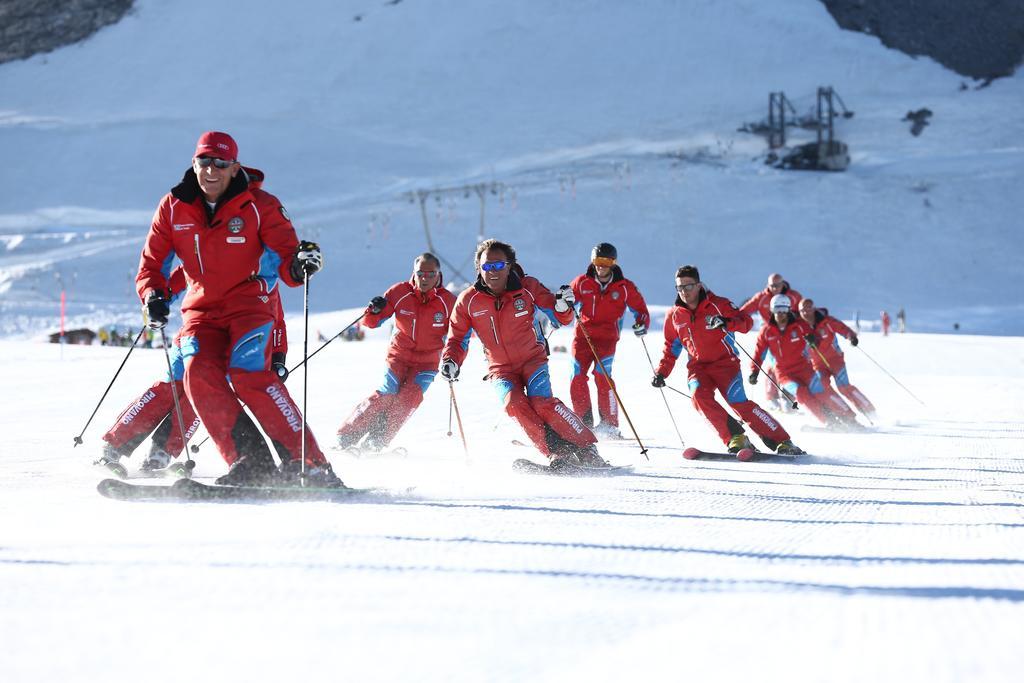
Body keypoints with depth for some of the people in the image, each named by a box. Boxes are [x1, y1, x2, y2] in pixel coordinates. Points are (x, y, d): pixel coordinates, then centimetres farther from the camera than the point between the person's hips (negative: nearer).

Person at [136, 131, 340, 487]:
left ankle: (310, 463, -27)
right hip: (201, 309, 4)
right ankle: (249, 461, -21)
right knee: (199, 374, -23)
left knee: (247, 373, -26)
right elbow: (152, 263, 8)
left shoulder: (259, 205, -6)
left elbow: (286, 263, -7)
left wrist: (300, 265, -31)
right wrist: (154, 295, -13)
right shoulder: (173, 208, 2)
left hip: (249, 302, -4)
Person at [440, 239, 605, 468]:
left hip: (533, 360, -1)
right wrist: (450, 361, -16)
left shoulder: (527, 287, -9)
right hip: (501, 369, 2)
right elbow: (458, 339, 3)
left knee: (541, 402, -26)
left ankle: (586, 450, -21)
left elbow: (558, 318, -1)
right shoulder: (468, 301, -7)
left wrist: (563, 306, -24)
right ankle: (557, 452, -27)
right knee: (514, 403, -27)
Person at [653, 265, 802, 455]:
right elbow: (671, 348, 19)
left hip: (725, 363, -3)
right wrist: (661, 372, 8)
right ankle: (735, 438, -22)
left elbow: (747, 321, -10)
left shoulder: (716, 304, -6)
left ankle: (782, 441, -13)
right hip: (698, 367, 4)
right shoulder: (674, 316, 6)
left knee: (738, 402, -20)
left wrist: (727, 323, -29)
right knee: (699, 396, -27)